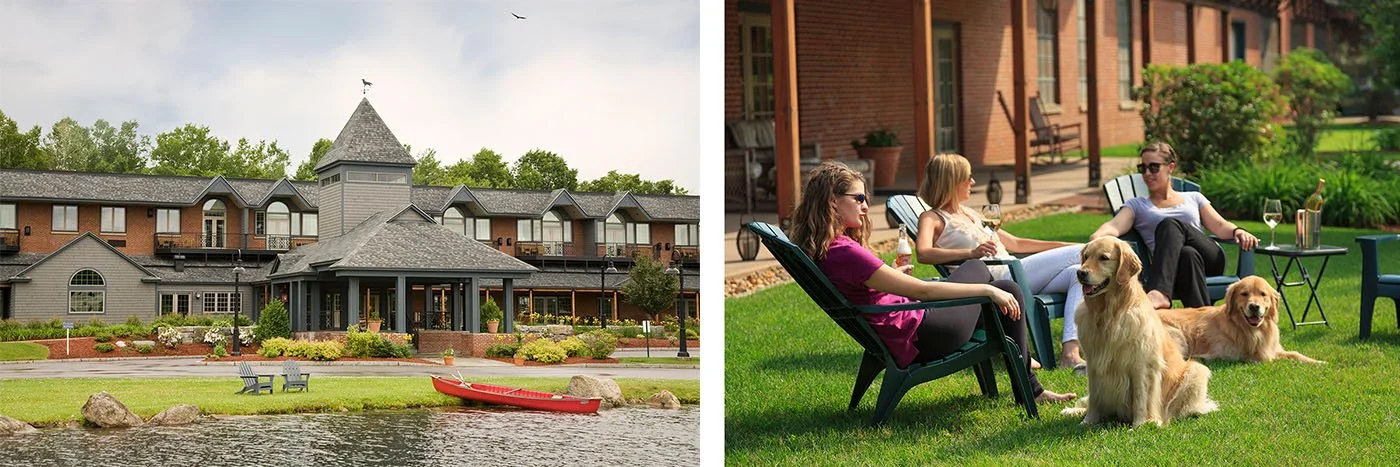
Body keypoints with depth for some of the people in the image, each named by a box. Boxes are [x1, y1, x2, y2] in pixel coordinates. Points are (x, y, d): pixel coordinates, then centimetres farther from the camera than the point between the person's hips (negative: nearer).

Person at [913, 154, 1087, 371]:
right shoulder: (932, 218, 0)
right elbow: (923, 253, -22)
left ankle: (1070, 352, -22)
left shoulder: (969, 213, 26)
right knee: (1081, 253, -9)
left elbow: (1015, 243, 31)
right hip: (997, 279, -8)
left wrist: (1067, 246, 27)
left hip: (1014, 273, 8)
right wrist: (971, 253, -35)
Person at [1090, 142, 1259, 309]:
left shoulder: (1194, 198, 30)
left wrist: (1237, 231, -7)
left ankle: (1159, 293, -56)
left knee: (1170, 225, -31)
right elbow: (1114, 226, 4)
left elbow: (1220, 226, 18)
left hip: (1209, 261, 1)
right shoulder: (1136, 205, 25)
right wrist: (1096, 238, -21)